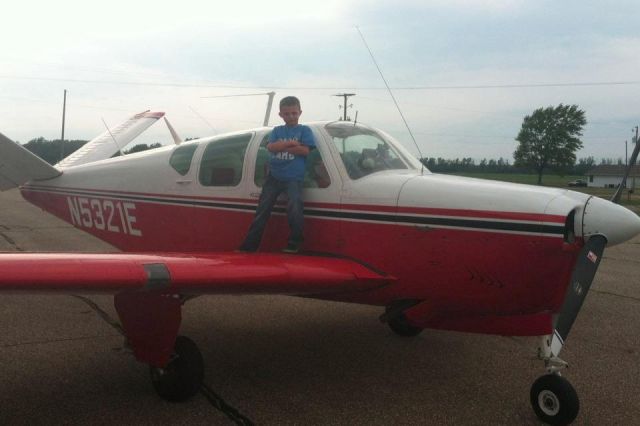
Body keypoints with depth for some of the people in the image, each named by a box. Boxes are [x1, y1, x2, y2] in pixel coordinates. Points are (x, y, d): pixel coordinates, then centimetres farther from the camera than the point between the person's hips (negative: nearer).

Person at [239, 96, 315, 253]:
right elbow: (270, 147, -2)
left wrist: (281, 146, -6)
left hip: (293, 178, -4)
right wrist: (291, 143, -11)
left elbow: (305, 150, -9)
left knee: (294, 207, -26)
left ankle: (295, 243, -10)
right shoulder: (277, 130, 15)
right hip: (274, 177, 4)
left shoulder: (304, 130, 6)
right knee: (262, 211, 3)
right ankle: (249, 245, 7)